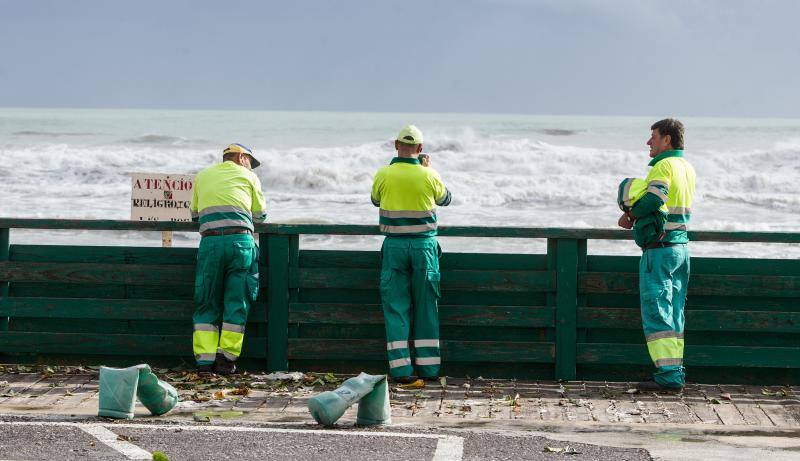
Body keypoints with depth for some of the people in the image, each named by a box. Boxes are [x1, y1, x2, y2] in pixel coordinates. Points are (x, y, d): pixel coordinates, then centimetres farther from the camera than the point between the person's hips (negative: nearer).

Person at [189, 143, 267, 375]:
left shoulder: (202, 176, 22)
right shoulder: (248, 176, 15)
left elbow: (195, 213, 28)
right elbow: (261, 214, 21)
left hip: (210, 241, 2)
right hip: (240, 240, -2)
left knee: (207, 303, 8)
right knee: (236, 302, 6)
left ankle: (204, 359, 1)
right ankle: (226, 358, 3)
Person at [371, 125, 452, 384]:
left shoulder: (383, 175, -5)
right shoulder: (429, 176, -4)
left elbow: (376, 200, 15)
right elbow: (445, 199, 16)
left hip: (394, 246, 0)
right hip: (424, 245, 0)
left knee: (396, 306, 4)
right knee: (426, 306, 10)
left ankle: (400, 368, -2)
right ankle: (429, 367, 11)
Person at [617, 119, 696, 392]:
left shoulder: (665, 166, -13)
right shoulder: (688, 168, 15)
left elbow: (653, 200, -26)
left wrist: (631, 215, -6)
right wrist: (637, 215, 5)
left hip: (660, 249, -9)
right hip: (681, 245, 9)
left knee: (656, 312, -7)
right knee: (674, 314, 12)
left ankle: (668, 376, -10)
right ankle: (675, 372, 14)